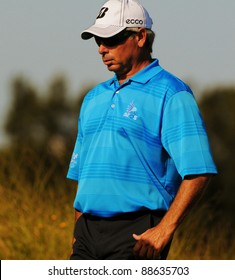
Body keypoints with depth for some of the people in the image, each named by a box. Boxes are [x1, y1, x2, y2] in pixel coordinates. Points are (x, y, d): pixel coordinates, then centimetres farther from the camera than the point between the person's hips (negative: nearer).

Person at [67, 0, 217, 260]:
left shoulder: (171, 94, -4)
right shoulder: (94, 98, 20)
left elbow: (198, 171, -13)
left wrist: (165, 229, -19)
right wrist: (79, 233, 18)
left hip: (138, 234, -7)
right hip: (88, 233, 7)